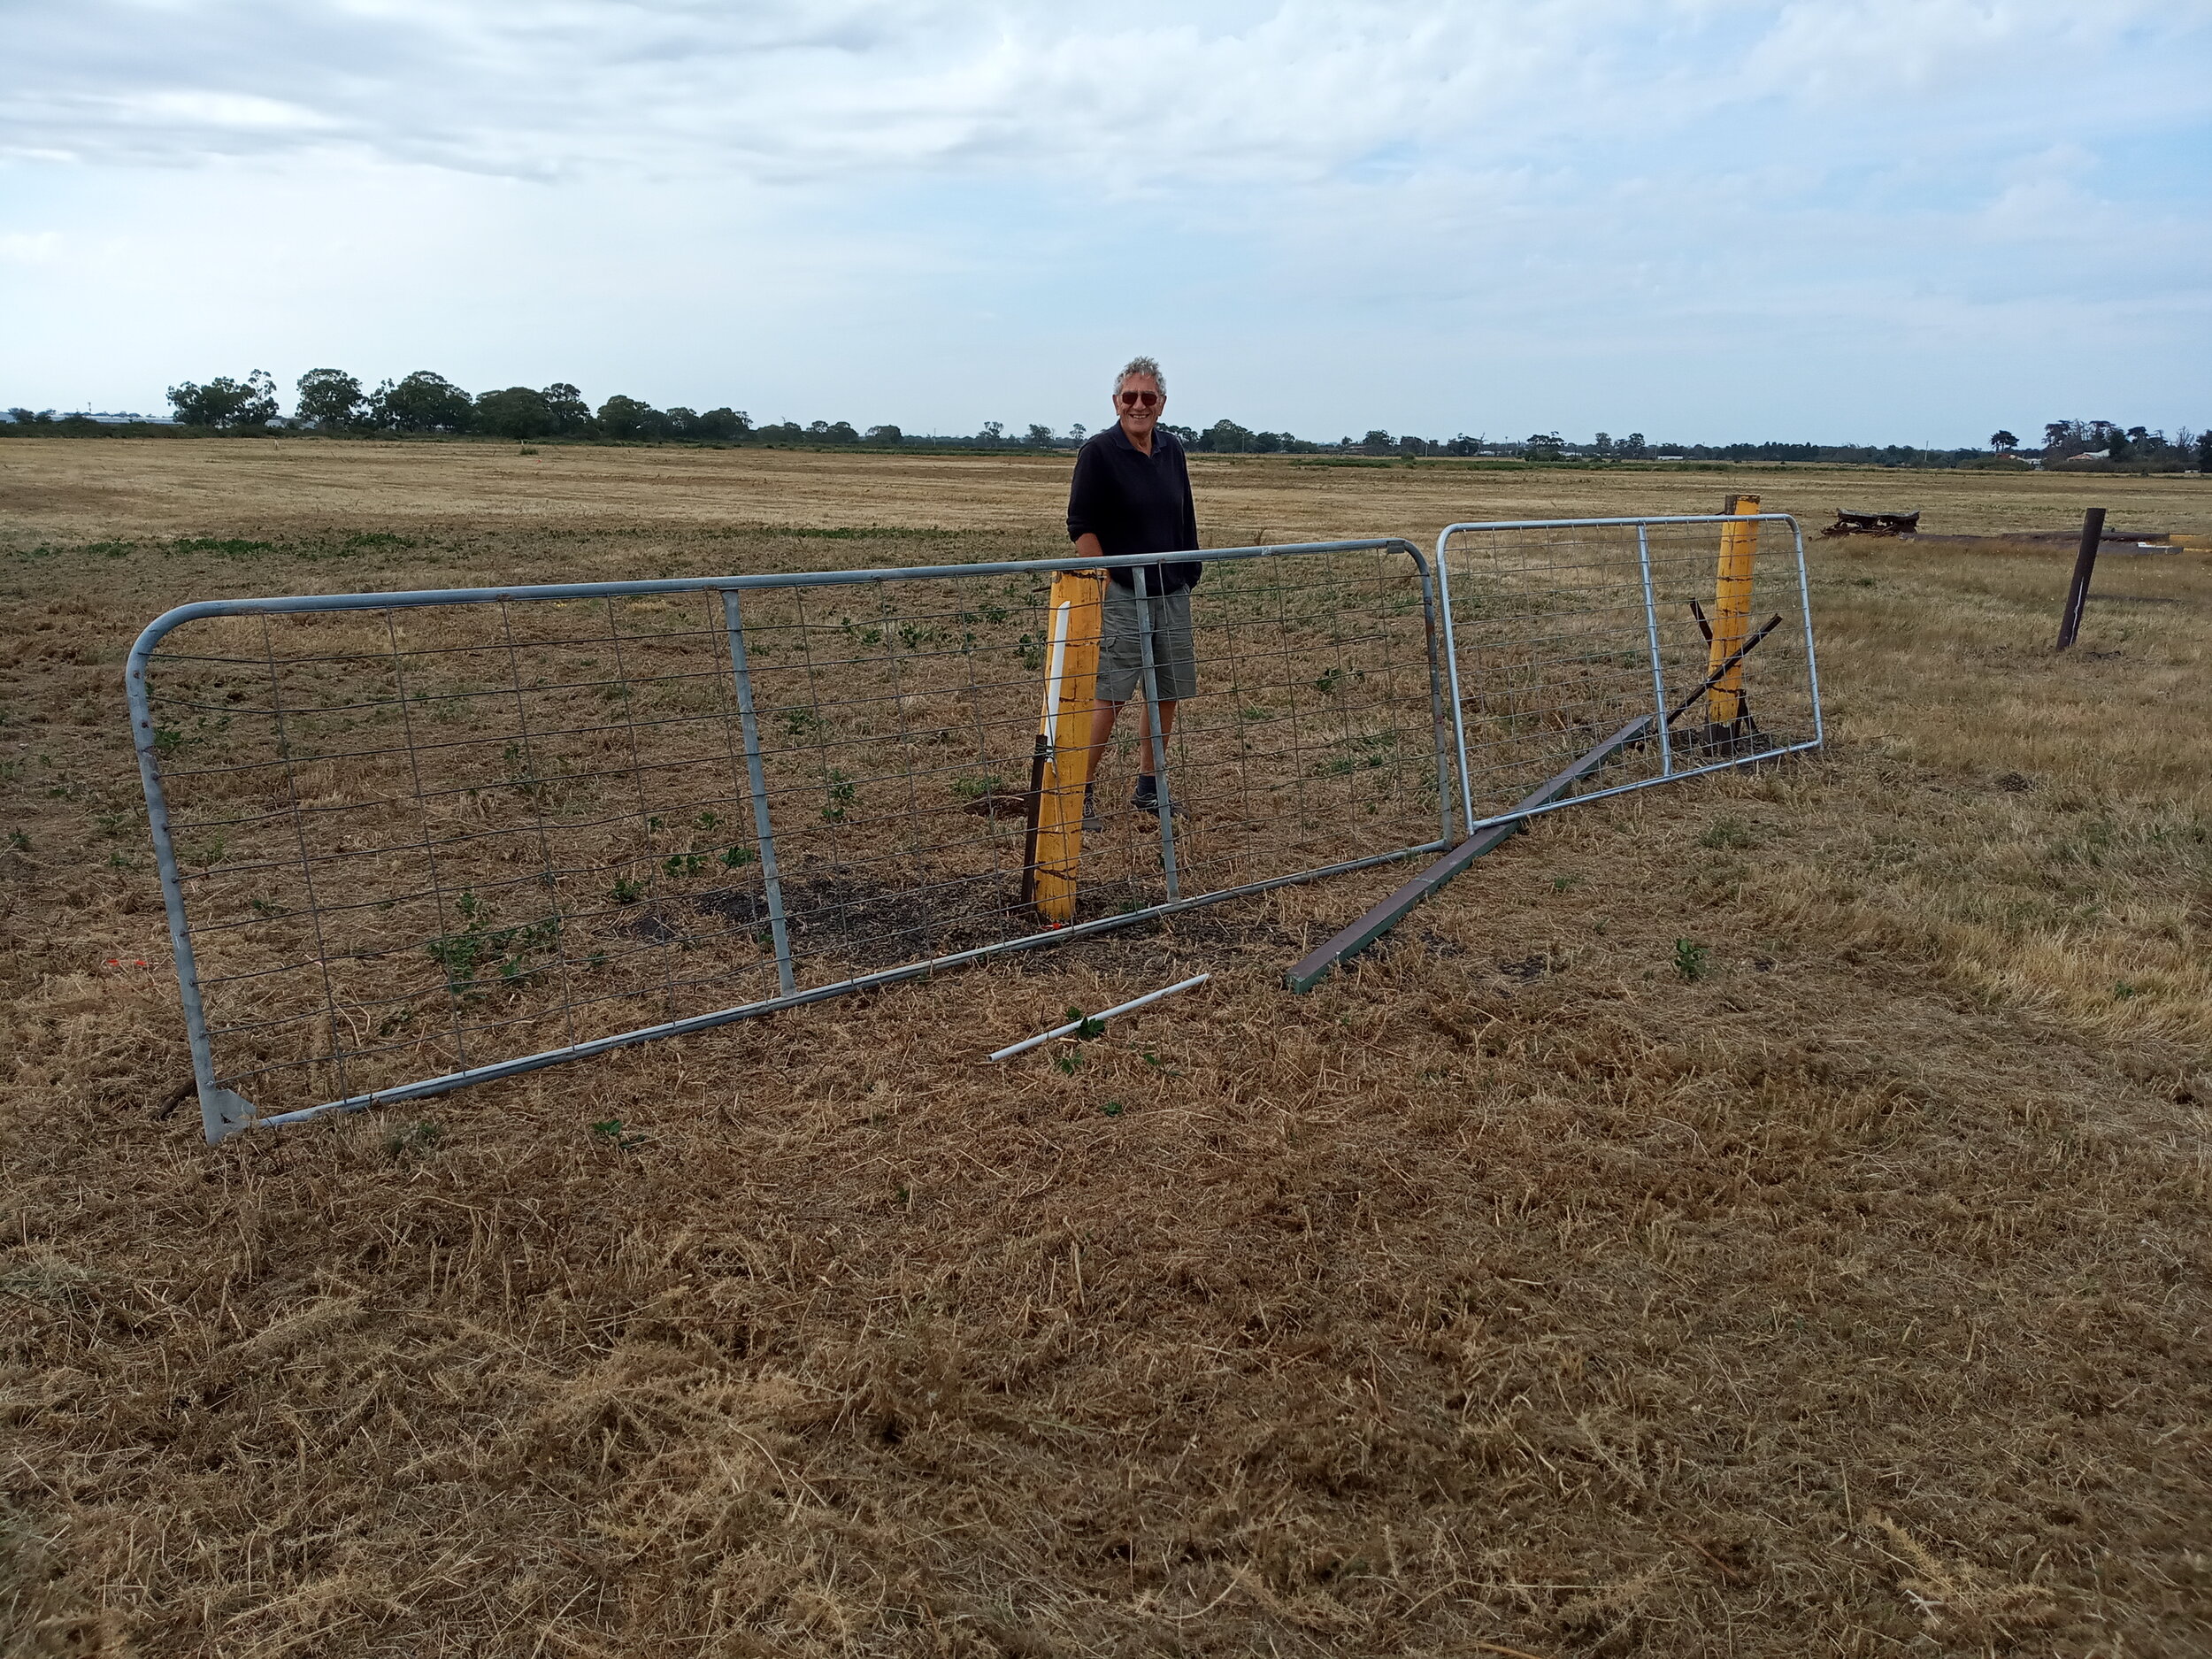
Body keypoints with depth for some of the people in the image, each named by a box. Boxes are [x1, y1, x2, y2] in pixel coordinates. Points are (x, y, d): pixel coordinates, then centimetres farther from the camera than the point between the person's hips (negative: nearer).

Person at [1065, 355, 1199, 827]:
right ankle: (1083, 791, 0)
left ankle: (1148, 787, 24)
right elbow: (1081, 526, -10)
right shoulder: (1099, 451, -8)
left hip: (1173, 593, 6)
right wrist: (1104, 585, -15)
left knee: (1168, 693, 10)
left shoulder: (1172, 449, 10)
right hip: (1121, 594, -6)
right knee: (1108, 696, -10)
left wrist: (1189, 576, 12)